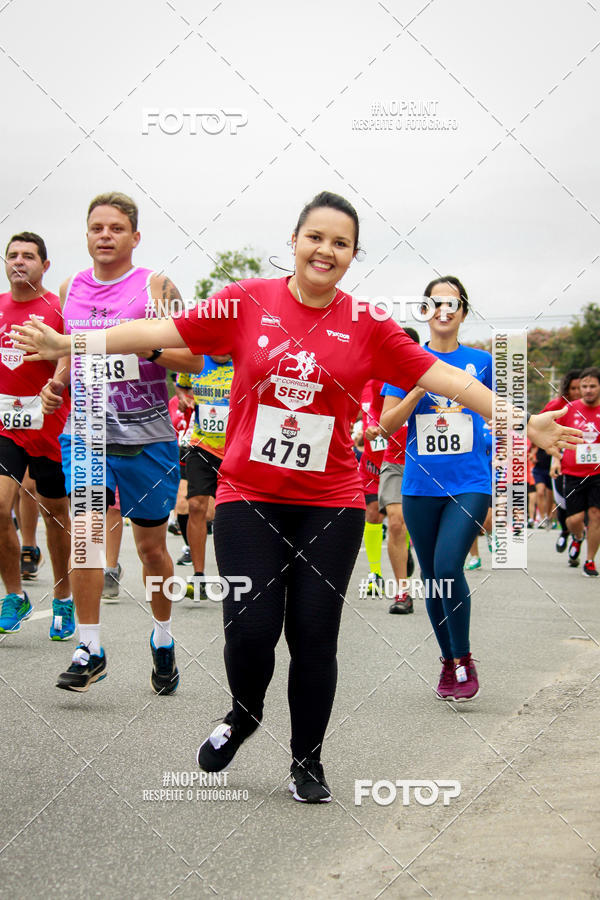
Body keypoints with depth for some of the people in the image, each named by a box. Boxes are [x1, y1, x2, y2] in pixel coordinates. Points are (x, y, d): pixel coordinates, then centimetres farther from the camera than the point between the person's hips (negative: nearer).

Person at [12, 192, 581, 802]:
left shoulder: (367, 326, 0)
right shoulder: (247, 302, -1)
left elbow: (445, 377, 0)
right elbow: (162, 332, -1)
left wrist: (522, 422, -4)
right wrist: (69, 344, -6)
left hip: (331, 505, 1)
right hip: (248, 498, -1)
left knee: (314, 636, 1)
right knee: (251, 628, -9)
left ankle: (307, 761, 22)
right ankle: (244, 715, 25)